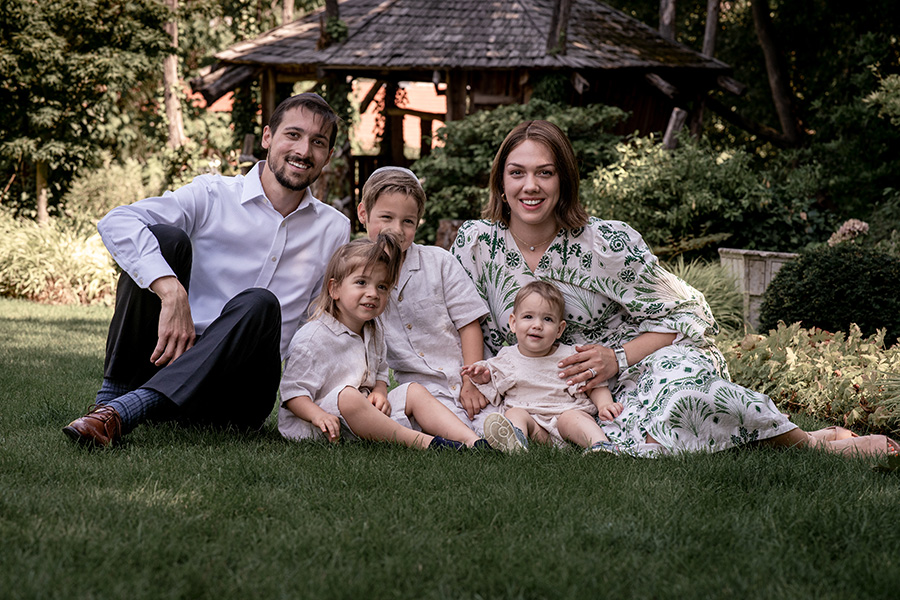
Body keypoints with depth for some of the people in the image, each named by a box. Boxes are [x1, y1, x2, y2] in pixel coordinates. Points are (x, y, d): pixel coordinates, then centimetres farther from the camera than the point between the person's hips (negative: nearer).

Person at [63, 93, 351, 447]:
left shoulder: (334, 229, 13)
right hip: (171, 361, -1)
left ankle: (128, 409, -41)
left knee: (259, 304, -30)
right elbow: (116, 223, -15)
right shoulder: (213, 195, 2)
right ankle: (111, 397, -24)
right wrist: (172, 292, -29)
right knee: (165, 237, -20)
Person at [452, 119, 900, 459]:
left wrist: (619, 358, -21)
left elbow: (686, 313, -7)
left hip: (643, 365, -1)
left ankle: (811, 441, -18)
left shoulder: (606, 244, -11)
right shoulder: (476, 243, -4)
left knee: (678, 374, -39)